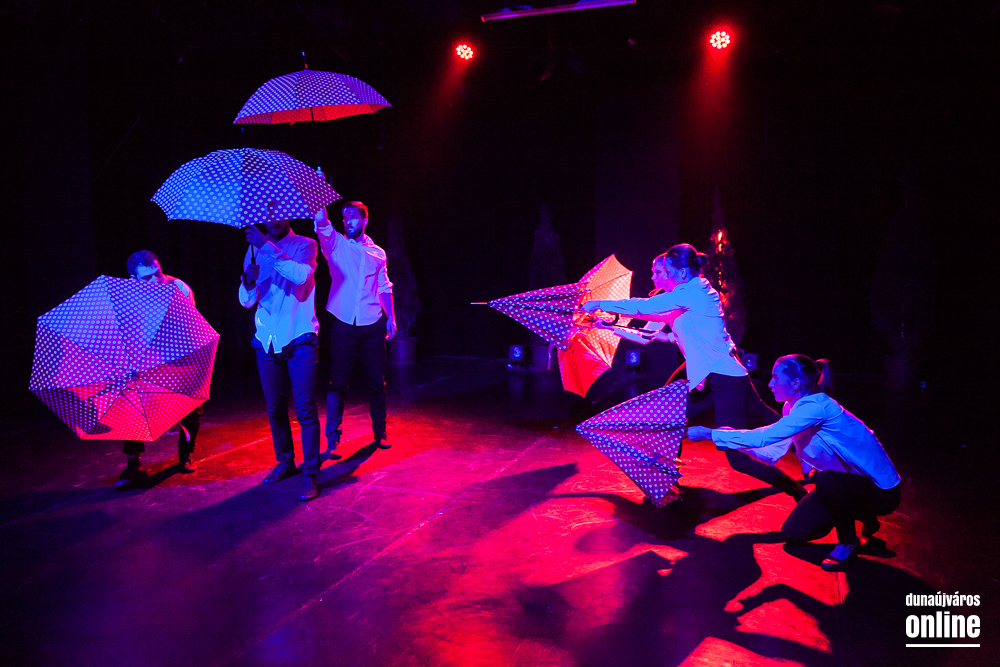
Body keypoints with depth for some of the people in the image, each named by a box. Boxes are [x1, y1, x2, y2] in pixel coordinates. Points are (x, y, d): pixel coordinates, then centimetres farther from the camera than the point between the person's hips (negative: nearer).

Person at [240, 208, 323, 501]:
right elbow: (246, 302, 12)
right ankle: (285, 462, 26)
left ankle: (310, 474, -5)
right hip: (267, 341, 5)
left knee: (304, 407, -9)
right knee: (275, 408, 10)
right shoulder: (255, 251, 15)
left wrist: (268, 247, -23)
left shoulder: (305, 245, 3)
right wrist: (248, 281, -10)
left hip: (300, 339, -4)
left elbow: (301, 274, -20)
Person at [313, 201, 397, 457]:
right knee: (338, 383, -2)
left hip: (372, 326, 2)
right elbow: (321, 221, -14)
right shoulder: (336, 244, 4)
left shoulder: (377, 253, 12)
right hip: (343, 325, -2)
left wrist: (391, 318, 10)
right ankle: (332, 440, 5)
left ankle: (380, 433, 23)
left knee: (376, 382, 8)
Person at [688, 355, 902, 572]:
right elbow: (771, 452, 4)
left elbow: (763, 437, -35)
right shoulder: (793, 408, -1)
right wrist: (730, 436, -6)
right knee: (792, 532, 3)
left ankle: (848, 542, -9)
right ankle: (865, 517, 21)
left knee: (827, 480, -38)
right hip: (843, 483, 9)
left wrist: (708, 433, -31)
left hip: (881, 490, -9)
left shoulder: (815, 407, -30)